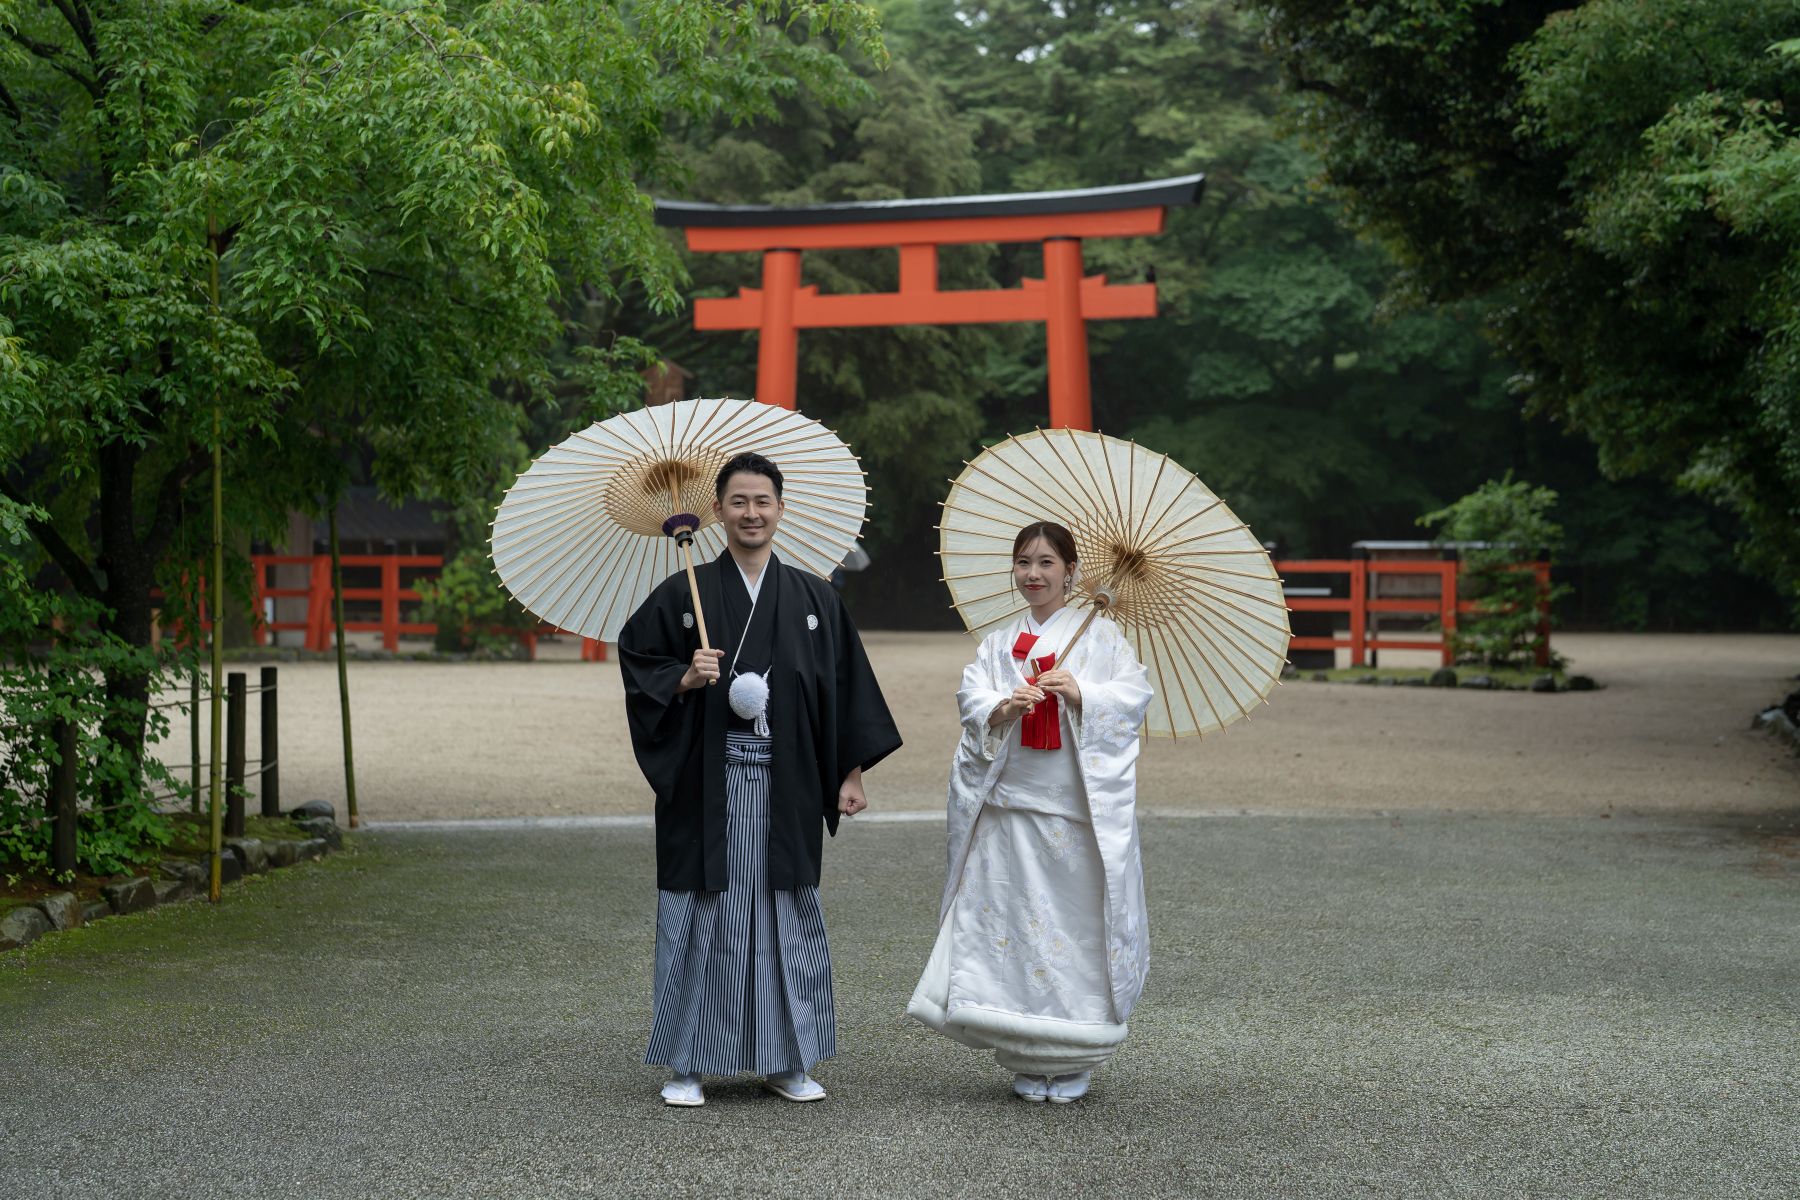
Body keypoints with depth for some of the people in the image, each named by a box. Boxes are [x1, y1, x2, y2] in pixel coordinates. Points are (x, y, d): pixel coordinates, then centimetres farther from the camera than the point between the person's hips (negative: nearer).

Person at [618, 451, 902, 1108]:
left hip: (786, 788, 2)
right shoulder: (682, 594, 2)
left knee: (788, 914, 6)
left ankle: (785, 1061, 17)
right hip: (707, 785, -2)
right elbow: (635, 662, 4)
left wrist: (851, 775, 5)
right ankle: (687, 1063, 10)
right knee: (700, 914, 1)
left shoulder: (814, 599, 8)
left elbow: (845, 689, 9)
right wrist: (684, 680, -15)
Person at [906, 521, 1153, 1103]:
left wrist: (1080, 694, -20)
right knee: (1014, 922, 1)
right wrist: (1004, 706, -18)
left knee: (1078, 922, -2)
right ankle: (1027, 1059, 10)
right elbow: (971, 695, 2)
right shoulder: (998, 642, 14)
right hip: (1010, 806, 3)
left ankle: (1074, 1060, 9)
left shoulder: (1099, 635, 6)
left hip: (1081, 811, -3)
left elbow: (1133, 695, -4)